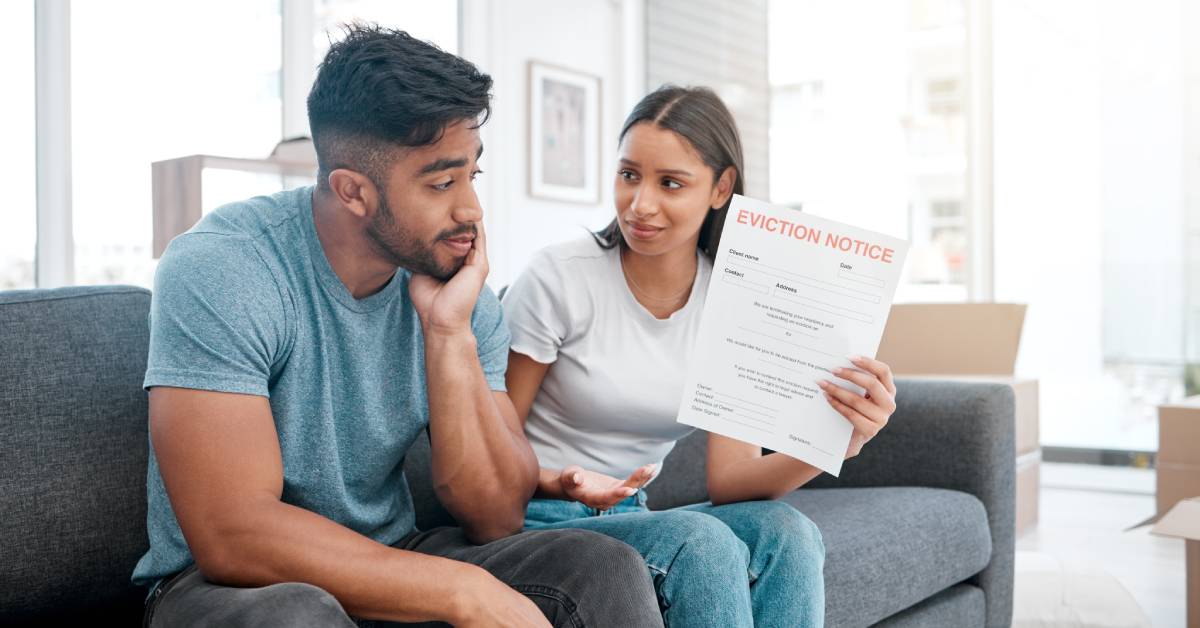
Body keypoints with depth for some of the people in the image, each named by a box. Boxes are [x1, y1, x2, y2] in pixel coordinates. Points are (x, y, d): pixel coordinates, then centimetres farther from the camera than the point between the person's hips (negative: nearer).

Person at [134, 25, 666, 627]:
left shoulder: (462, 290, -6)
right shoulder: (218, 270, -21)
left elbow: (496, 519, -10)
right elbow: (233, 536, -27)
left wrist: (448, 332, -22)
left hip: (387, 564, 4)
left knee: (604, 568, -16)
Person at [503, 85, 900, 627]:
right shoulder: (558, 277, -13)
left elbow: (728, 477, -7)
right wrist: (562, 483, -29)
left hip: (632, 518, 4)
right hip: (534, 522, -4)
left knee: (785, 532, -24)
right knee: (700, 542, -31)